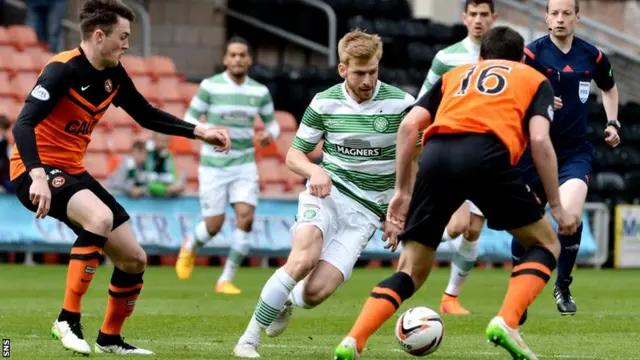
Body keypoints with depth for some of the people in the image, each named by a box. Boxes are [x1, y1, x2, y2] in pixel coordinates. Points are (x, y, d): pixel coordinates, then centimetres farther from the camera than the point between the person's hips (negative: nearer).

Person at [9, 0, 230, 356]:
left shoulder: (113, 75, 5)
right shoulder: (63, 70, -19)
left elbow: (146, 114, 19)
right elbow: (23, 125, -28)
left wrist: (199, 132, 9)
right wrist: (37, 176, -41)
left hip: (73, 171, 9)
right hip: (38, 171, -9)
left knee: (134, 260, 6)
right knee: (101, 217, -35)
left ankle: (110, 338, 27)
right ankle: (69, 319, -27)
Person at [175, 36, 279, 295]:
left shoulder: (260, 91, 1)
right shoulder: (210, 86, -8)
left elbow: (272, 123, 12)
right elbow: (189, 120, -4)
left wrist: (269, 134, -12)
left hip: (245, 164, 3)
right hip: (214, 164, -2)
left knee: (245, 218, -15)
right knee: (214, 225, -2)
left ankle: (226, 280, -2)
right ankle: (190, 249, 35)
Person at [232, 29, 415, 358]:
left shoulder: (401, 104, -4)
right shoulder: (324, 103, 1)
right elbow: (294, 155, 10)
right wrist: (315, 170, -14)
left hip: (366, 210, 0)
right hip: (329, 192, 0)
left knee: (315, 291, -17)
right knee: (303, 259, -32)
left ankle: (287, 300, 23)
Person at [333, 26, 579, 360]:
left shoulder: (455, 75, 35)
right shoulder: (535, 79, 28)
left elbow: (409, 125, 20)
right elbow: (539, 139, 9)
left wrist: (402, 191, 22)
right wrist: (557, 207, 13)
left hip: (436, 154, 3)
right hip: (488, 154, -3)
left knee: (410, 272, 14)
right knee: (545, 244, 19)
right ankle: (506, 322, -4)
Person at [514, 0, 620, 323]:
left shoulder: (592, 56, 2)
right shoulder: (532, 53, -8)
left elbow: (609, 87, 23)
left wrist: (612, 123, 10)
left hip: (575, 153, 1)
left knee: (571, 215, -21)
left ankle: (563, 286, 2)